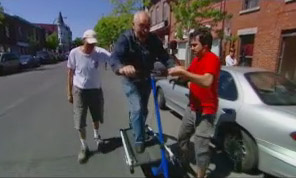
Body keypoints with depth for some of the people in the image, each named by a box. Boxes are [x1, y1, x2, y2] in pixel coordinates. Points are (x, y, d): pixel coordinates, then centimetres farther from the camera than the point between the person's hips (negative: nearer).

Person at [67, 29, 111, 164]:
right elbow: (70, 73, -5)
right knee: (80, 122, 3)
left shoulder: (100, 52, -14)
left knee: (96, 117, 20)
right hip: (79, 91, -1)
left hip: (96, 90, 1)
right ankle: (84, 147, 25)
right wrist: (69, 92, -1)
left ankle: (96, 135, 51)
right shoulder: (74, 53, -14)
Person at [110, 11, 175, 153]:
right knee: (137, 109, -15)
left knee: (143, 109, 18)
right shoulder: (125, 38, -23)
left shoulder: (153, 39, -11)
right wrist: (122, 68, -61)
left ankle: (137, 129, 44)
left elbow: (164, 56, -13)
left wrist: (174, 68, -34)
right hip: (131, 80, -4)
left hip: (146, 79, 5)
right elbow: (114, 58, -38)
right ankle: (139, 140, 5)